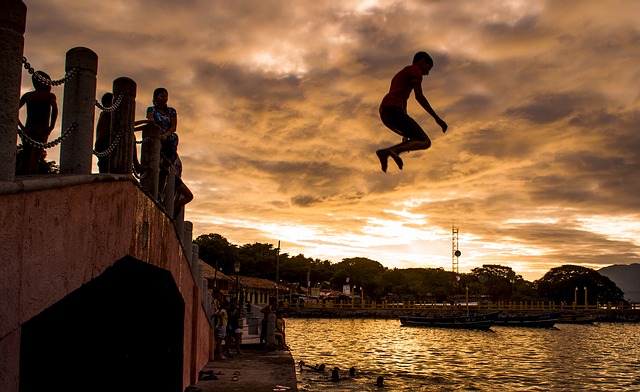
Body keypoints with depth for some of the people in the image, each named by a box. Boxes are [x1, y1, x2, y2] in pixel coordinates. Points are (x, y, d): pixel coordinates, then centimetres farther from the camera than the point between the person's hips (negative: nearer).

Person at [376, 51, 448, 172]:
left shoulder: (400, 74, 33)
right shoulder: (415, 71, 6)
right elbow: (419, 96, -7)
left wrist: (406, 131, 32)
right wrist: (437, 118, -7)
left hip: (384, 113, 9)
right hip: (394, 110, -9)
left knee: (417, 139, 17)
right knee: (425, 142, -8)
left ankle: (385, 152, 0)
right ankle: (392, 150, -30)